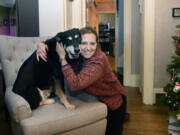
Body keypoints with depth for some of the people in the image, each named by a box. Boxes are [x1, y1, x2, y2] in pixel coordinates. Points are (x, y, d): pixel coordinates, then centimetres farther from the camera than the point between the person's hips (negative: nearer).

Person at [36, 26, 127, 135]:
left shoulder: (98, 62, -36)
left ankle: (123, 116, 36)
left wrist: (62, 58, -41)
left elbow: (74, 85, -45)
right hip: (100, 99, 6)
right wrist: (42, 45, -22)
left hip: (114, 103, -6)